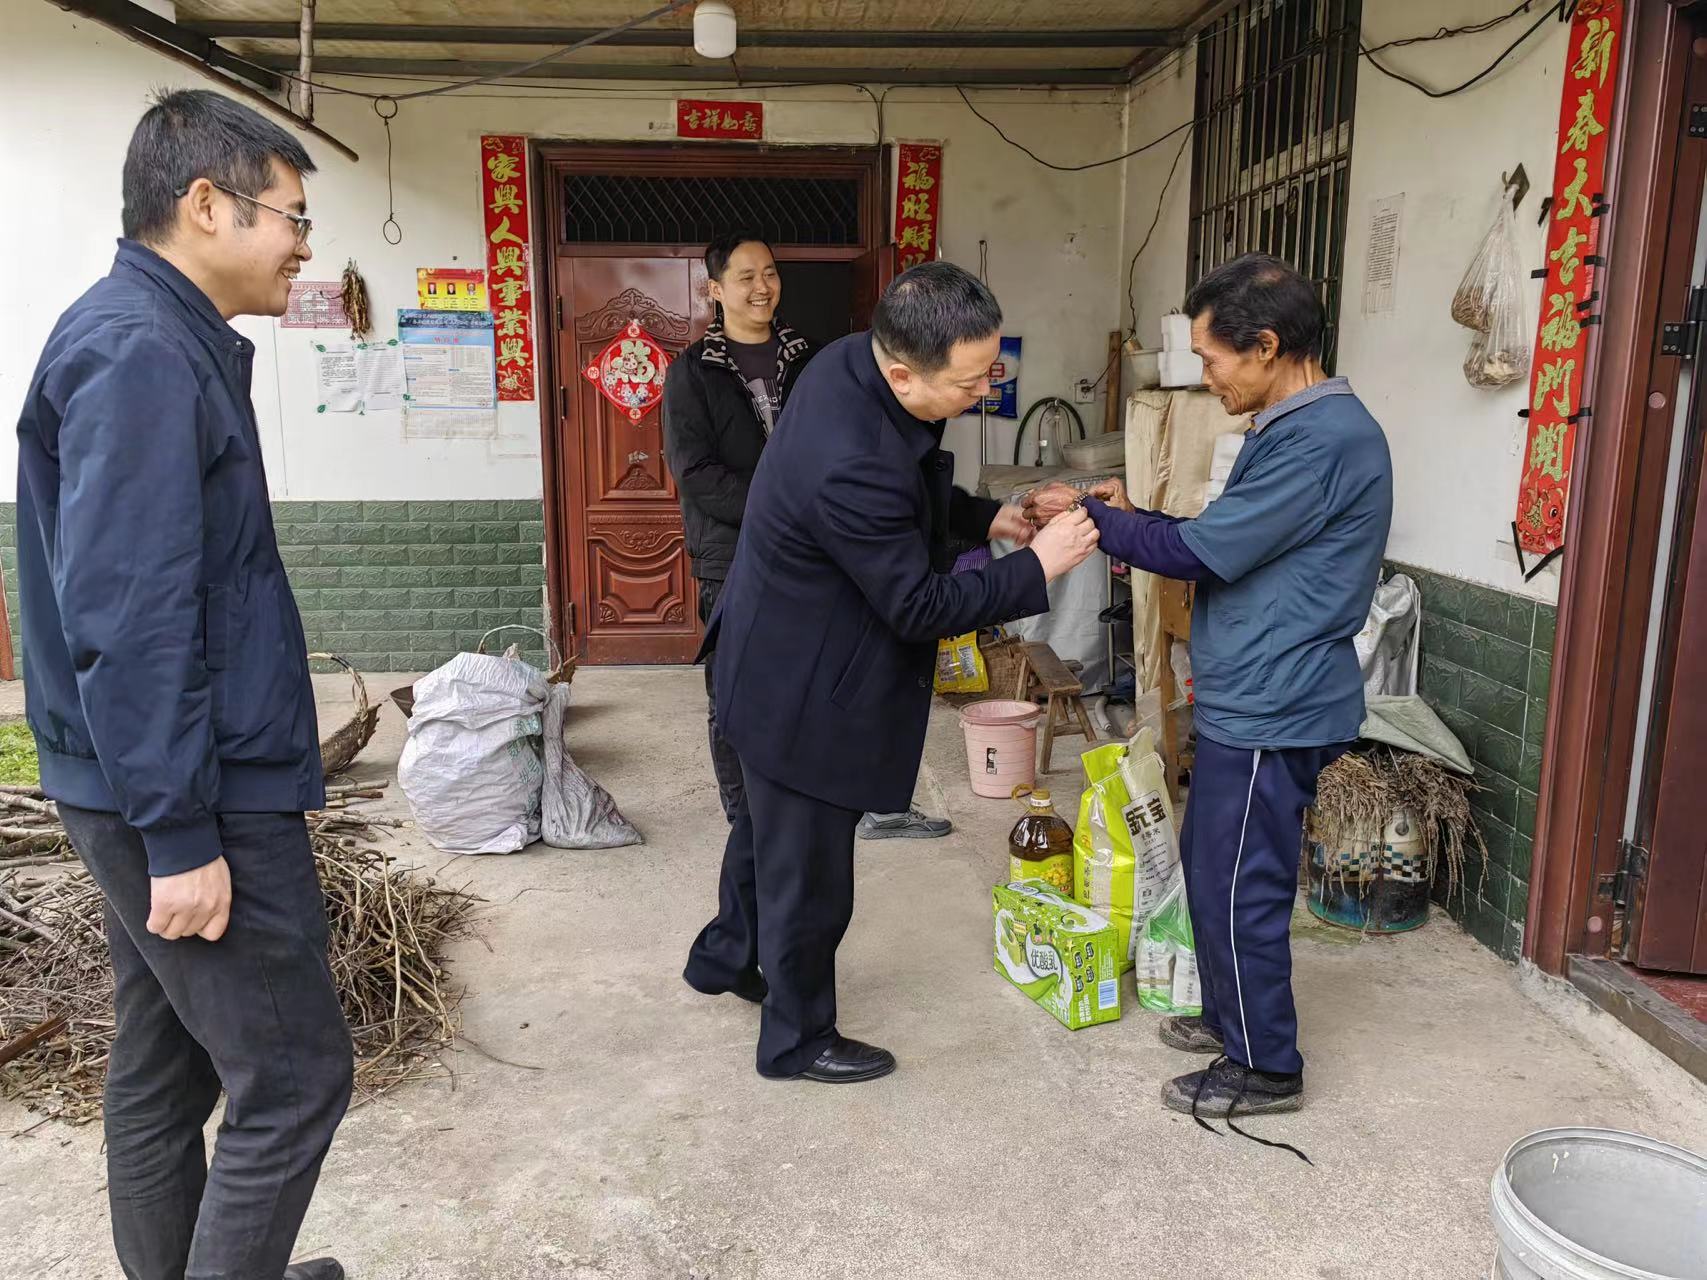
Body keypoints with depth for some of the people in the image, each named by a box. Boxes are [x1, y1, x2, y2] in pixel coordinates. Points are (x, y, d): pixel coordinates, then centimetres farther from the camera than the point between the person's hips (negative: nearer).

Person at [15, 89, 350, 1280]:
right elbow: (126, 619, -23)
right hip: (197, 800, -10)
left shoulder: (164, 343, 13)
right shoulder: (139, 354, -17)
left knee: (166, 1070, 19)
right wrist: (182, 835, -21)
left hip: (168, 791, 10)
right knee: (293, 1078, 0)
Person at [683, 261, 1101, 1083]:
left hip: (781, 658, 10)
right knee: (808, 869, 10)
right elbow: (920, 607, -25)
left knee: (770, 822, 29)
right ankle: (797, 1040, 33)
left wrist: (985, 517, 0)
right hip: (803, 690, -10)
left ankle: (726, 956, 53)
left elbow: (909, 490, 10)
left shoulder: (853, 359, -8)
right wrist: (1037, 567, -20)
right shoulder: (853, 467, -37)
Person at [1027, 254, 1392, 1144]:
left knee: (1240, 889, 3)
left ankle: (1265, 1068, 20)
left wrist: (1092, 518, -10)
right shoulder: (1297, 428, 12)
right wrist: (1132, 520, 6)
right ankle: (1231, 1017, 38)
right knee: (1208, 863, 20)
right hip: (1249, 700, 10)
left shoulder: (1321, 439, -21)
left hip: (1272, 712, -10)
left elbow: (1206, 552, -20)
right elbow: (1231, 548, 16)